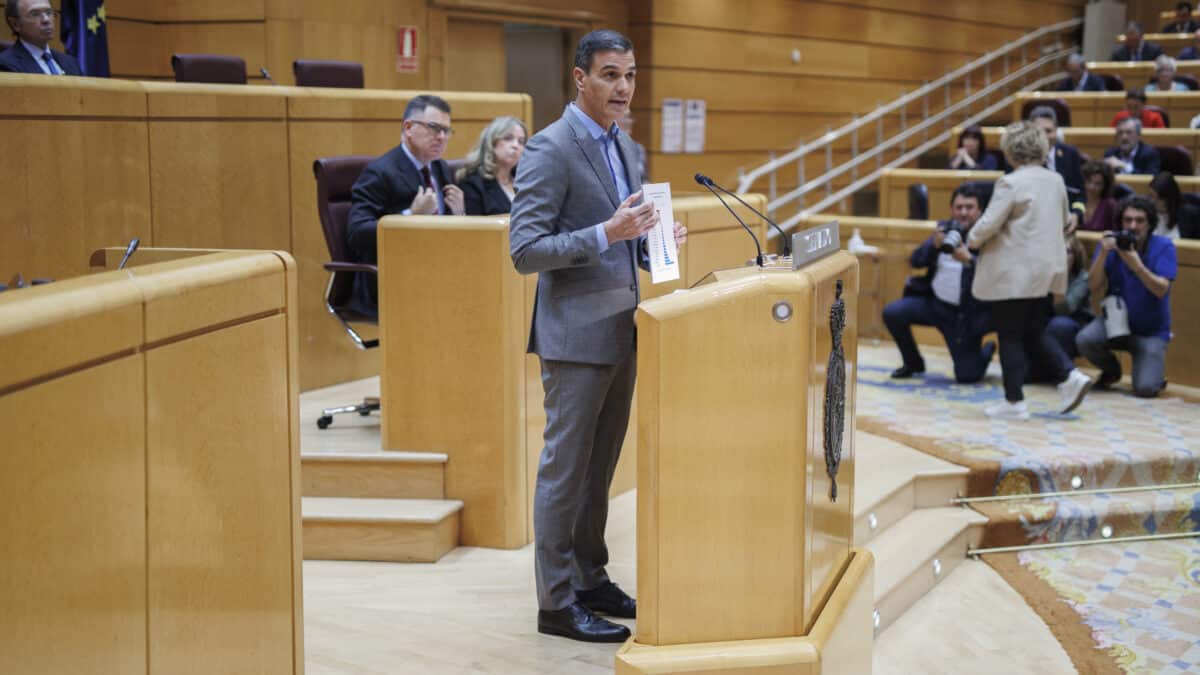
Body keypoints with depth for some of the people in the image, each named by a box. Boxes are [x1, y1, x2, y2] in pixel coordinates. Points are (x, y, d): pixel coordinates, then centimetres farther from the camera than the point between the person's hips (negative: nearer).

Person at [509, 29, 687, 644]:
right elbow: (524, 250, -19)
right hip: (576, 334, -8)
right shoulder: (550, 149, -14)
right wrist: (607, 233, -27)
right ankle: (556, 603, 8)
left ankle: (591, 580, 27)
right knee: (566, 470, -1)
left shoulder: (623, 147, 13)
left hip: (620, 331, 8)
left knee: (600, 466, 16)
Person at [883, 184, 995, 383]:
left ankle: (988, 350, 33)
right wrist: (934, 245, -20)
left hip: (966, 314, -4)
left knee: (966, 376, -4)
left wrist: (969, 259, -39)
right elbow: (915, 261, -1)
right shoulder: (945, 228, 2)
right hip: (934, 302, 5)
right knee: (892, 313, -16)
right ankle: (913, 362, 10)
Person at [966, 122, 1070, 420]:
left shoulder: (1011, 183, -17)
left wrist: (972, 239, 1)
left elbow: (988, 224, -18)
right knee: (1034, 333, 21)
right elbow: (1063, 221, 20)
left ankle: (1014, 402, 3)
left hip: (1014, 272, -7)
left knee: (1010, 336, 1)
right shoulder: (1055, 180, 7)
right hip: (1046, 269, 7)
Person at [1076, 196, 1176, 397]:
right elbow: (1095, 288, -14)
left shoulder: (1163, 247, -10)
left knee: (1145, 389, -22)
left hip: (1151, 331, -2)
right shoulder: (1110, 244, -5)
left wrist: (1137, 266, -36)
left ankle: (1154, 372, 20)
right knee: (1084, 340, -29)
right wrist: (1103, 254, -28)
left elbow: (1161, 290, -21)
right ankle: (1112, 371, 6)